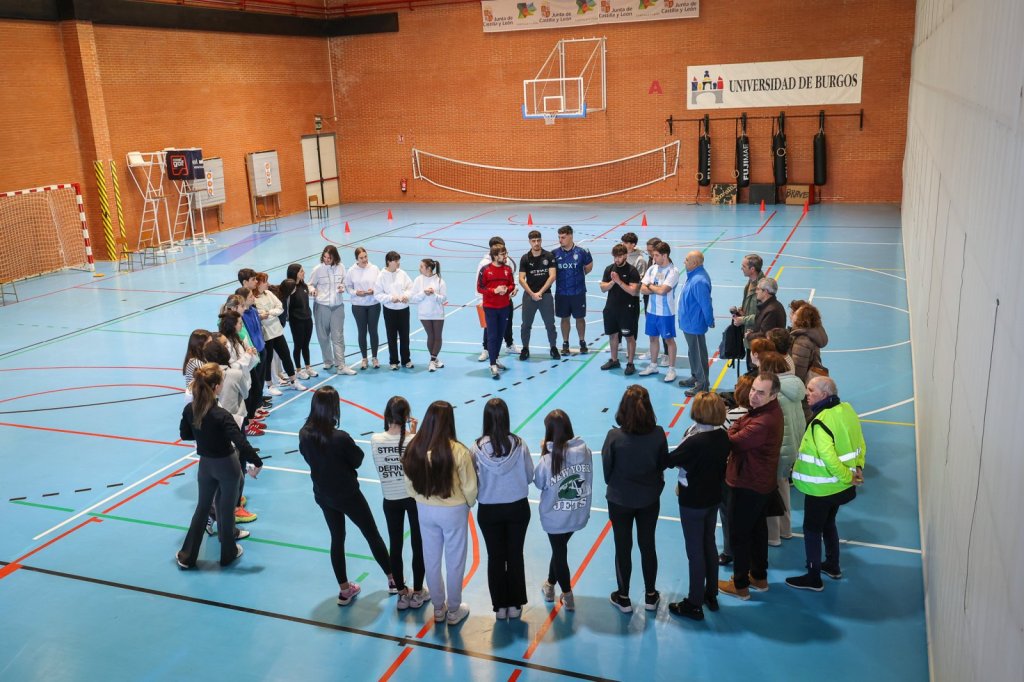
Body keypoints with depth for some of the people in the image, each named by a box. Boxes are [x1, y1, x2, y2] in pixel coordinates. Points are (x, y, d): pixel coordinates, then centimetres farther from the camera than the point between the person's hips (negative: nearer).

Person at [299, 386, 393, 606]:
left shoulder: (304, 434, -14)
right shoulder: (340, 438, -30)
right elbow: (357, 460, -13)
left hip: (322, 495, 5)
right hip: (347, 494, -5)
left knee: (337, 538, 21)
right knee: (372, 534, 14)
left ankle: (344, 590, 30)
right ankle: (393, 579, 30)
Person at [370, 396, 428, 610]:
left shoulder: (375, 440, -13)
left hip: (391, 499, 2)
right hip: (414, 498, -2)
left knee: (395, 546, 16)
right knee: (418, 545, 14)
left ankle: (402, 594, 28)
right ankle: (417, 593, 26)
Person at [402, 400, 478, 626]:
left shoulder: (414, 448, -12)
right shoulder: (457, 451, -23)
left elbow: (410, 484, -1)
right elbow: (470, 487, -15)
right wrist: (467, 504, 6)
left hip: (425, 510, 4)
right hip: (453, 511, -3)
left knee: (431, 560, 20)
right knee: (454, 561, 15)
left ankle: (438, 608, 37)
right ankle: (453, 611, 31)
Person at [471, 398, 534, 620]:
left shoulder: (478, 446, -16)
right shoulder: (519, 444, -14)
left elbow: (474, 481, -10)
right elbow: (530, 476, -4)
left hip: (489, 510, 0)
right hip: (518, 508, 1)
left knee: (495, 558, 14)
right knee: (515, 556, 15)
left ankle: (500, 606, 25)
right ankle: (515, 605, 26)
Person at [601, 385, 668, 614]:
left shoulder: (615, 436, -24)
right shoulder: (658, 434, -18)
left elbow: (607, 469, -11)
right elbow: (664, 464, -3)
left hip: (620, 500, -2)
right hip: (649, 500, 2)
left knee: (623, 548, 15)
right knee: (648, 545, 19)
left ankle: (623, 598, 31)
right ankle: (650, 596, 35)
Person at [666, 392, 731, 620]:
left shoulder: (695, 441, -29)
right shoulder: (723, 436, -7)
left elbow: (670, 460, -19)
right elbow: (722, 464, 5)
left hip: (692, 502, -7)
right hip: (714, 498, 7)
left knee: (695, 552, 5)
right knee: (709, 545, 21)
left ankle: (694, 605, 18)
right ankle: (711, 595, 36)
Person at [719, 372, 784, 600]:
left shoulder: (763, 422, -33)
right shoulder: (771, 410, 0)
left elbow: (734, 441, -27)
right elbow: (747, 435, 2)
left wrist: (733, 426, -9)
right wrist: (738, 424, -17)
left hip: (748, 485, -10)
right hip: (761, 481, 10)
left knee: (739, 534, 5)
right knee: (757, 529, 22)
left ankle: (740, 585, 19)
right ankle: (759, 577, 38)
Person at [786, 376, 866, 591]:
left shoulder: (820, 422, -28)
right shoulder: (847, 409, -3)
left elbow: (829, 458, -31)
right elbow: (860, 443, 7)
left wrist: (847, 477, -18)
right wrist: (858, 466, 5)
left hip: (821, 488, -9)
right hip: (840, 486, 9)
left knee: (811, 529, 7)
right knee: (828, 523, 26)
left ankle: (813, 578, 17)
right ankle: (833, 566, 41)